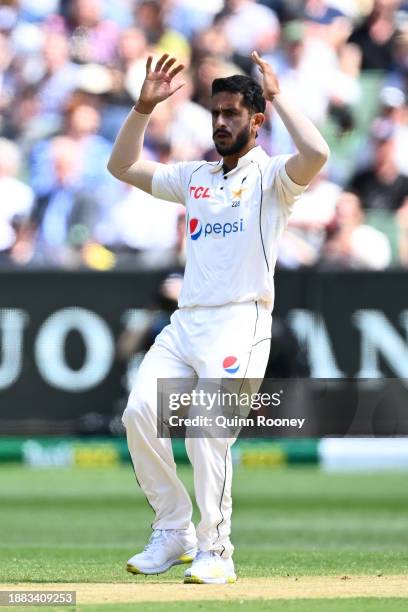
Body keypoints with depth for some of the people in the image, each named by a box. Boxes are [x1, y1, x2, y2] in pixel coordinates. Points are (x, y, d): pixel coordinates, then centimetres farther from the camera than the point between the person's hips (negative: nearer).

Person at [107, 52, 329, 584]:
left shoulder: (271, 175, 2)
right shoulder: (195, 177, 21)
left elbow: (316, 154, -20)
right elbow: (122, 166, 24)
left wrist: (277, 96, -10)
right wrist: (144, 107, 12)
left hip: (239, 321, -6)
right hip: (185, 321, 6)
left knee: (208, 429, -18)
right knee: (140, 411, -11)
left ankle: (215, 550, -7)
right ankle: (174, 532, 2)